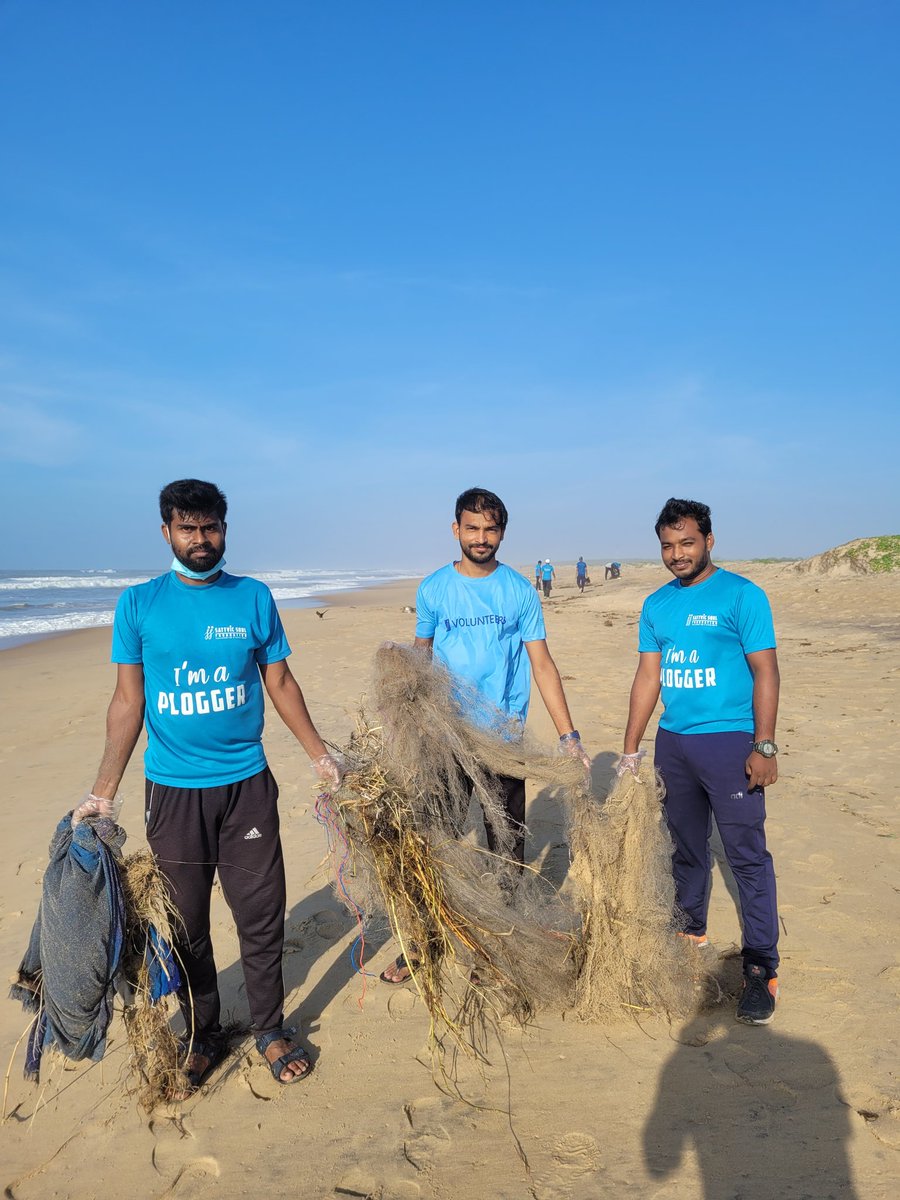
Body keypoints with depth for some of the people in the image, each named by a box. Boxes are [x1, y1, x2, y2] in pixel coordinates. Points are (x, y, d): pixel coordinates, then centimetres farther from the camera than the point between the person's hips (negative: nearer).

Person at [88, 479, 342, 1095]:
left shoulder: (254, 597, 1)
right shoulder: (138, 604, -1)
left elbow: (280, 683, 7)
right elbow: (128, 700, 2)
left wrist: (321, 754, 6)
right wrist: (104, 791, -3)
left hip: (246, 784, 0)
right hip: (172, 790, 0)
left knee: (262, 917, 8)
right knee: (185, 924, 12)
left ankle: (271, 1029, 29)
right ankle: (202, 1037, 32)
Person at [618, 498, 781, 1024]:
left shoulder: (741, 595, -7)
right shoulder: (657, 605, 8)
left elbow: (766, 672, -8)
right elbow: (648, 677, 11)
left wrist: (764, 747, -14)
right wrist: (631, 749, 10)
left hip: (729, 740, -5)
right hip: (674, 742, 6)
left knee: (747, 855, -2)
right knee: (687, 847, 17)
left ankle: (762, 967, 9)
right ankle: (691, 933, 35)